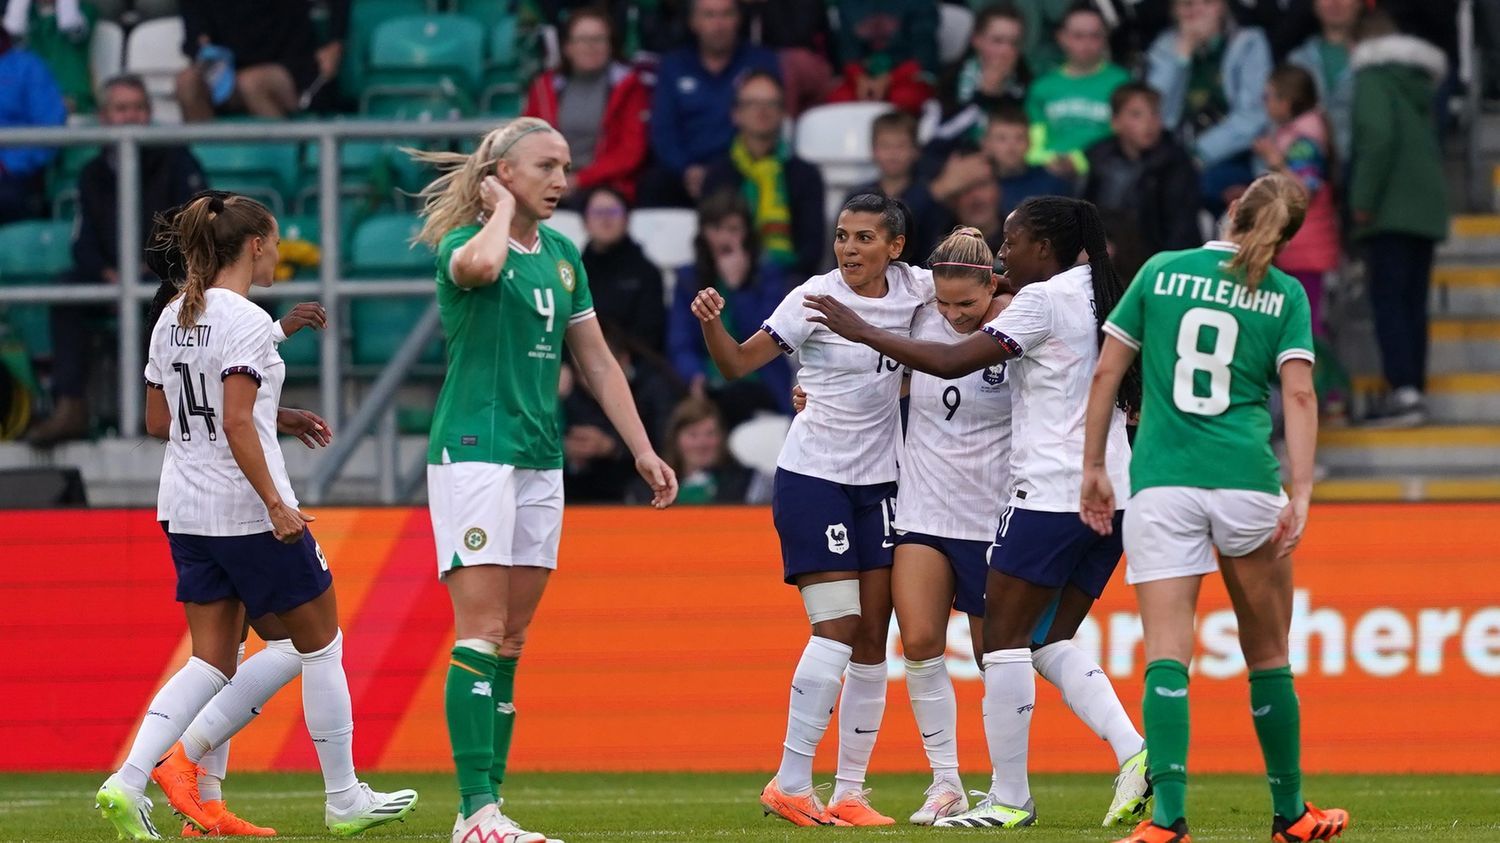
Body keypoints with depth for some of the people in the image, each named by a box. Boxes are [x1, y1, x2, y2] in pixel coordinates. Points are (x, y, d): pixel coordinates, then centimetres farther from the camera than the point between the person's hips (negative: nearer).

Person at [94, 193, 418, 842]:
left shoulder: (174, 319, 10)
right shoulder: (245, 321, -15)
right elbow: (237, 424, -22)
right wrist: (275, 503, -21)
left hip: (187, 513, 8)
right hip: (246, 513, -8)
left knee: (212, 661, 7)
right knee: (320, 644, 8)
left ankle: (128, 782, -12)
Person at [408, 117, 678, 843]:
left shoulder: (562, 256, 14)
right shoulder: (464, 242, -7)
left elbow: (596, 361, 19)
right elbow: (479, 265, -34)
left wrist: (642, 450, 16)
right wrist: (502, 211, -14)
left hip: (540, 460, 7)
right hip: (474, 451, -7)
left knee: (511, 640, 7)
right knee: (482, 628, -13)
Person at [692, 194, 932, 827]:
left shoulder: (913, 288, 1)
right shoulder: (814, 298, -11)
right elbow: (739, 363, -9)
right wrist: (711, 323, -28)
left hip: (879, 482, 5)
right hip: (813, 477, -5)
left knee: (873, 638, 3)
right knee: (837, 629, -14)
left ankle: (850, 792, 9)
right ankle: (790, 784, -10)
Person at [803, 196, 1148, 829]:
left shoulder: (1043, 301, -11)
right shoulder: (1100, 298, 14)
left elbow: (950, 361, -16)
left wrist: (861, 331, -10)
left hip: (1050, 493, -9)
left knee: (1005, 640, -1)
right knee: (1052, 643, 13)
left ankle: (1008, 799, -1)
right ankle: (1133, 751, -6)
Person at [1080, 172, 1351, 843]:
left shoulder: (1162, 272, 7)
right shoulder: (1284, 294, 5)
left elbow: (1106, 373, 7)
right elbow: (1299, 395, -5)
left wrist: (1093, 468, 14)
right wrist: (1300, 498, -9)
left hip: (1160, 482, 0)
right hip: (1247, 480, 0)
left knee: (1166, 654, -7)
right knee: (1268, 655, 14)